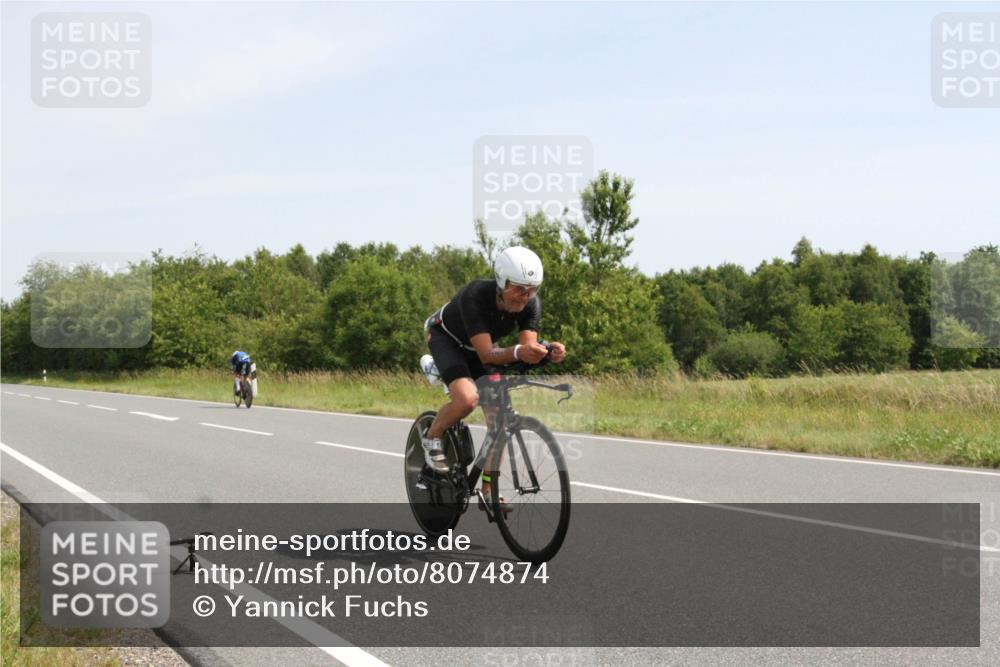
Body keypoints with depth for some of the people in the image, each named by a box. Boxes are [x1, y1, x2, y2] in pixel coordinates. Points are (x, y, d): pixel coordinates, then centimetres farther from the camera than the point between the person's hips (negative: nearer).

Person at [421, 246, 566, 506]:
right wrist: (518, 352, -62)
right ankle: (432, 437, -2)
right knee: (467, 399, -32)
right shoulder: (475, 296, -38)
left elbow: (528, 347, -30)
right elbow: (487, 354, -43)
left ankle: (489, 491, 4)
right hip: (446, 338, -5)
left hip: (481, 346, 5)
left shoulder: (531, 304, -24)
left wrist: (548, 352, -53)